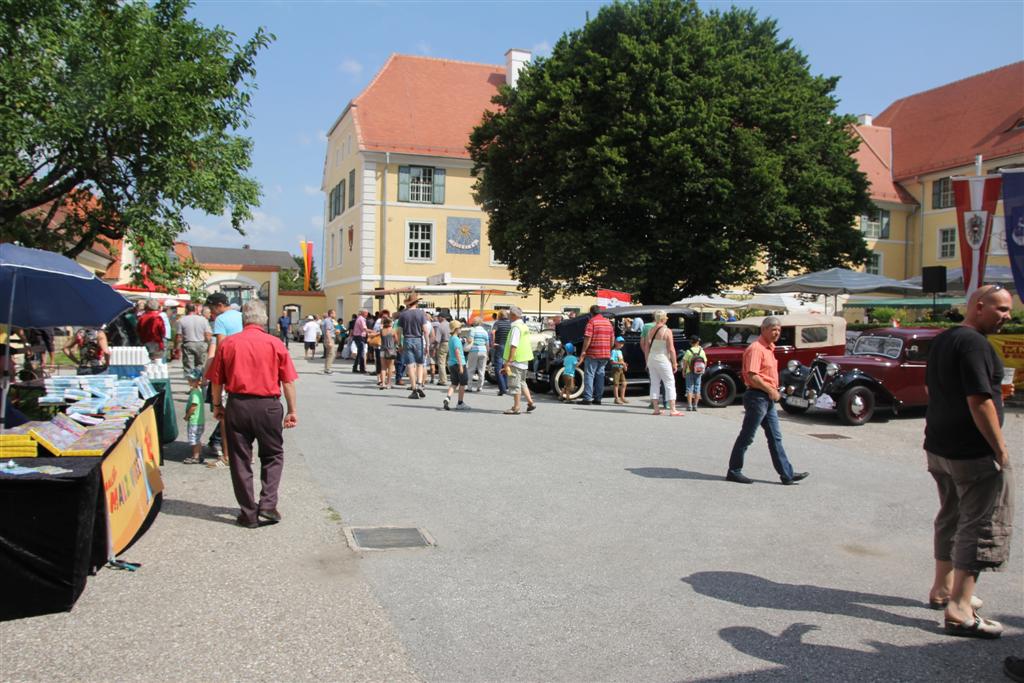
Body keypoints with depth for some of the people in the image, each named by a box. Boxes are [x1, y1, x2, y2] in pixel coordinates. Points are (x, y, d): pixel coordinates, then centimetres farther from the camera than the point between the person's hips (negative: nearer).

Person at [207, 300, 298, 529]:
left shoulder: (228, 344, 0)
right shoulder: (275, 344, -3)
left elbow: (216, 380, 4)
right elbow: (288, 381, -3)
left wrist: (217, 405, 18)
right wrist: (291, 411, 5)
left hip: (237, 406, 1)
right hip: (268, 406, -1)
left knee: (240, 460, 10)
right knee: (273, 456, 17)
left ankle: (249, 513, 14)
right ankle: (268, 504, 5)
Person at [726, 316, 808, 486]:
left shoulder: (769, 348, 15)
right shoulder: (756, 348, -16)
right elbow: (752, 377, -25)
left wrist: (773, 391, 12)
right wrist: (771, 390, -16)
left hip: (768, 398, 10)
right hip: (757, 397, -10)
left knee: (775, 437, 10)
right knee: (746, 437, 0)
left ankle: (787, 474, 13)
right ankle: (734, 471, 10)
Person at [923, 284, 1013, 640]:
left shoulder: (941, 341, 12)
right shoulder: (974, 344, -18)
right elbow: (979, 401, -24)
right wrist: (1001, 449, -18)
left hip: (938, 448, 9)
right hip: (974, 453, -9)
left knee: (951, 518, 21)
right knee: (982, 526, -2)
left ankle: (942, 589, 32)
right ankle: (959, 611, -2)